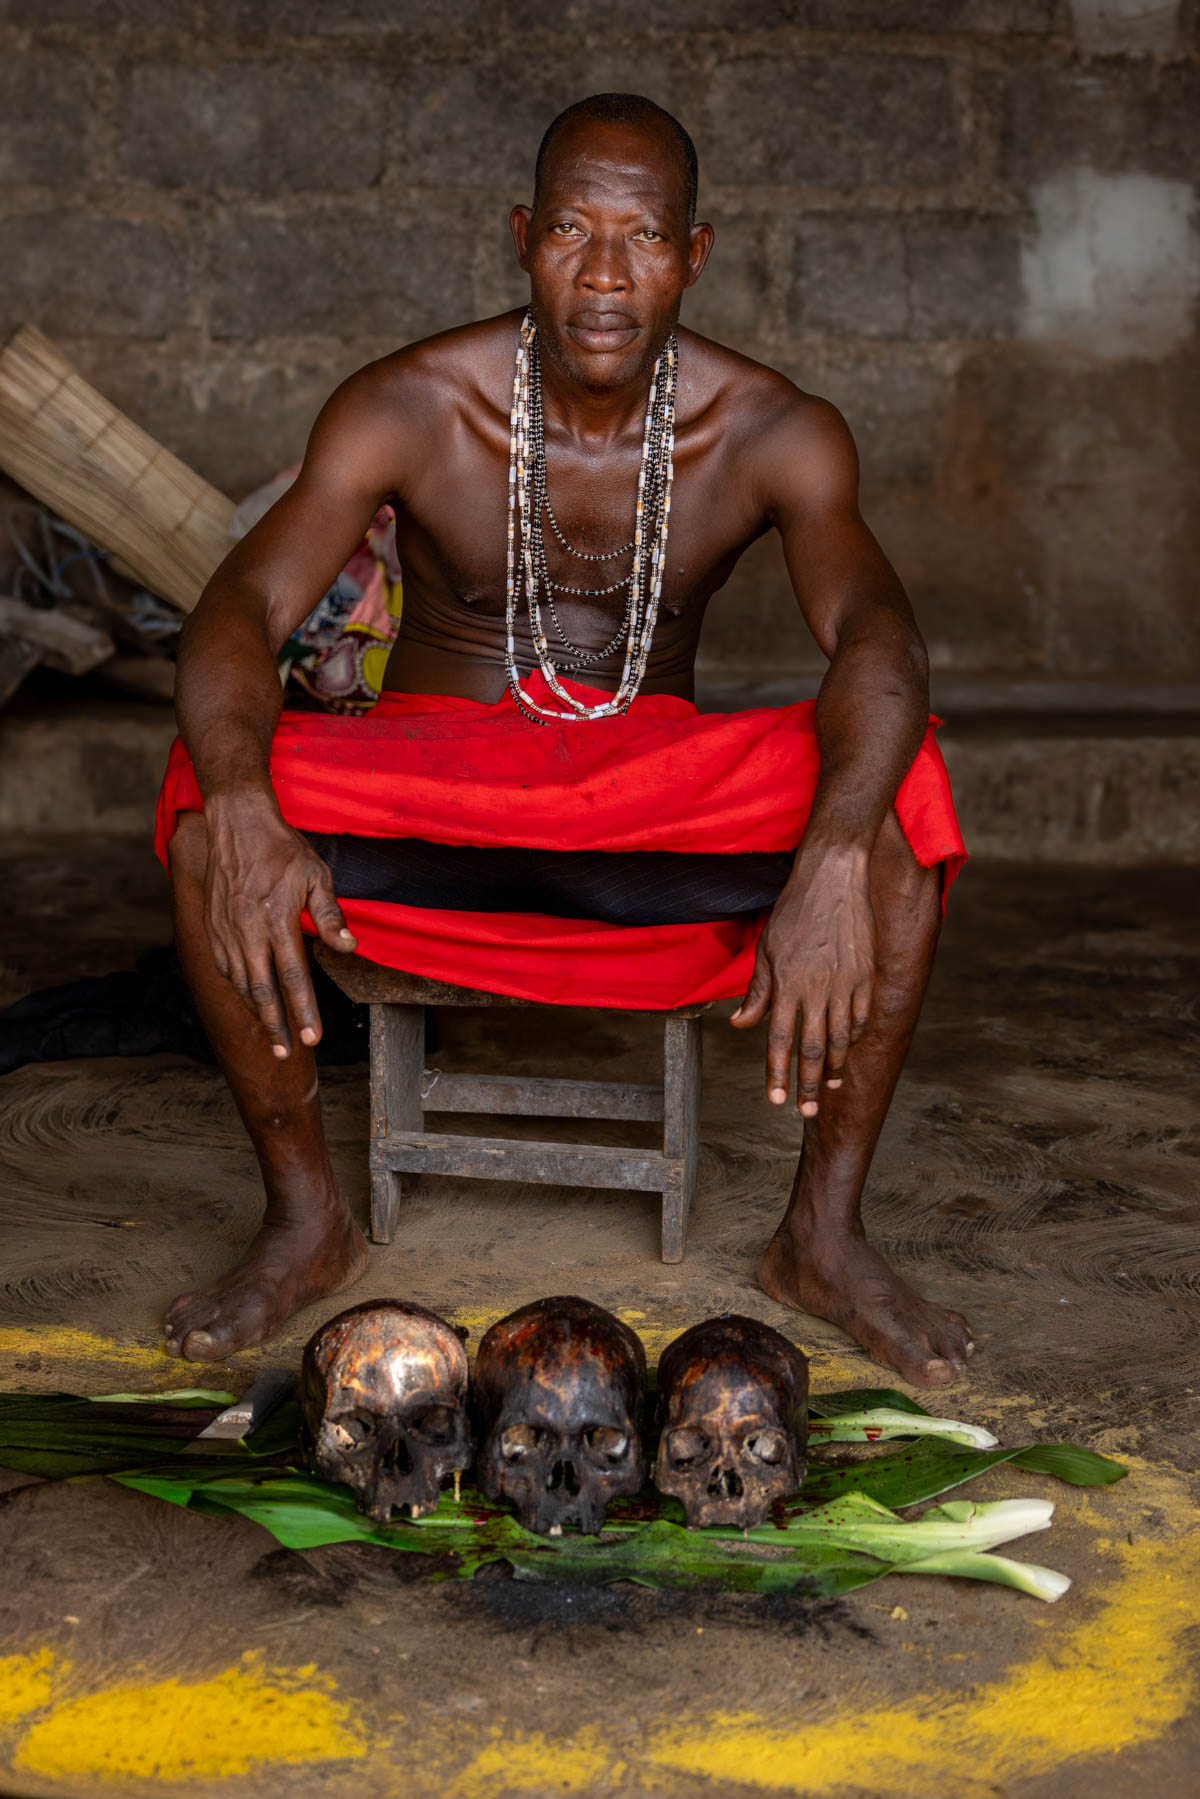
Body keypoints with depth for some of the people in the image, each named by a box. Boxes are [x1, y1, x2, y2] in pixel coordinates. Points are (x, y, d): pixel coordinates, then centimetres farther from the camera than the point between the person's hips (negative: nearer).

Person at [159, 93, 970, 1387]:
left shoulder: (772, 434, -10)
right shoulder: (410, 409, -12)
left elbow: (874, 637, -27)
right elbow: (238, 614, -21)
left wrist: (835, 862, -48)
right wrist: (245, 816, -44)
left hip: (660, 802, 1)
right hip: (431, 785, 0)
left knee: (902, 810, -27)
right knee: (204, 803, -29)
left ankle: (823, 1234, -13)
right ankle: (306, 1218, -11)